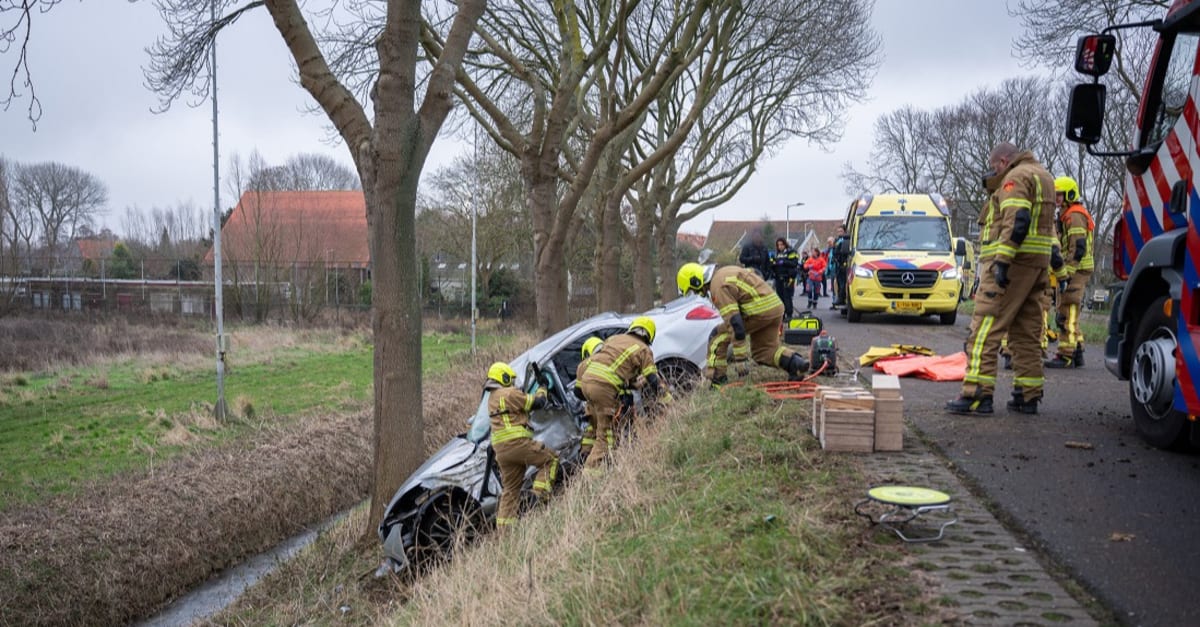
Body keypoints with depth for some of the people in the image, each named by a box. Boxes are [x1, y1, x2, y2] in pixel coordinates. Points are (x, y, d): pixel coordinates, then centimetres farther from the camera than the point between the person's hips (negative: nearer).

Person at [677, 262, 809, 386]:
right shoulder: (725, 272, 18)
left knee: (718, 336, 1)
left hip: (759, 311, -10)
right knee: (765, 349, 20)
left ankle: (715, 377, 0)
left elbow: (733, 319, -21)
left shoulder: (718, 287, -13)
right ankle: (797, 363, -1)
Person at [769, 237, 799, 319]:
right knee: (780, 296, 7)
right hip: (778, 278, 6)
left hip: (788, 278, -5)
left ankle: (789, 315, -6)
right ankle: (781, 314, 13)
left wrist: (784, 262, -20)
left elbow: (794, 263, -12)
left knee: (787, 297, -9)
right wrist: (773, 263, -8)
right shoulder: (775, 254, 16)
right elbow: (771, 264, 14)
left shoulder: (791, 252, 0)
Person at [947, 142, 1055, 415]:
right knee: (1027, 332, 11)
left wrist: (1002, 262, -24)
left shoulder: (1016, 177, -7)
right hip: (1038, 262, 10)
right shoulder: (1043, 176, 25)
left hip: (1014, 260, -10)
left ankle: (977, 393, -16)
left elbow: (1017, 221, -20)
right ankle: (1028, 395, 13)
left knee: (985, 327, -12)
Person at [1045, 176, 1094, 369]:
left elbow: (1078, 249, -21)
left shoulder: (1074, 216, -12)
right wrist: (1064, 272, 23)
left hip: (1076, 271, -11)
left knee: (1067, 314, -11)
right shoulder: (1067, 215, 22)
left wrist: (1065, 274, -24)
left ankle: (1066, 356, -12)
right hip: (1077, 271, 11)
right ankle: (1077, 353, 20)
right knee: (1070, 314, 15)